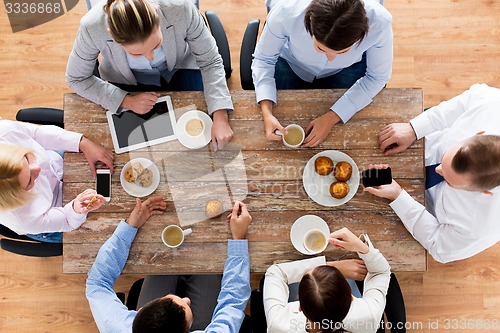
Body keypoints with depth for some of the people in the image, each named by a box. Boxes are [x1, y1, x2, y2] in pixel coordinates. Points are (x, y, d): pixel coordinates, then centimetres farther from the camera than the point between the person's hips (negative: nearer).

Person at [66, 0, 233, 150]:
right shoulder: (93, 27, -33)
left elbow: (210, 62, -22)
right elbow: (77, 79, -15)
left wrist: (220, 118, -33)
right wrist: (127, 101, -26)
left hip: (180, 67, 0)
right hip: (128, 81, 0)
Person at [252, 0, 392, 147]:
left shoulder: (379, 22, -36)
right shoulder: (285, 12, -39)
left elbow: (377, 77, -19)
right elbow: (263, 59, -20)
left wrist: (331, 118, -28)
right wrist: (267, 113, -35)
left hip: (347, 70, 0)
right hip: (292, 66, 0)